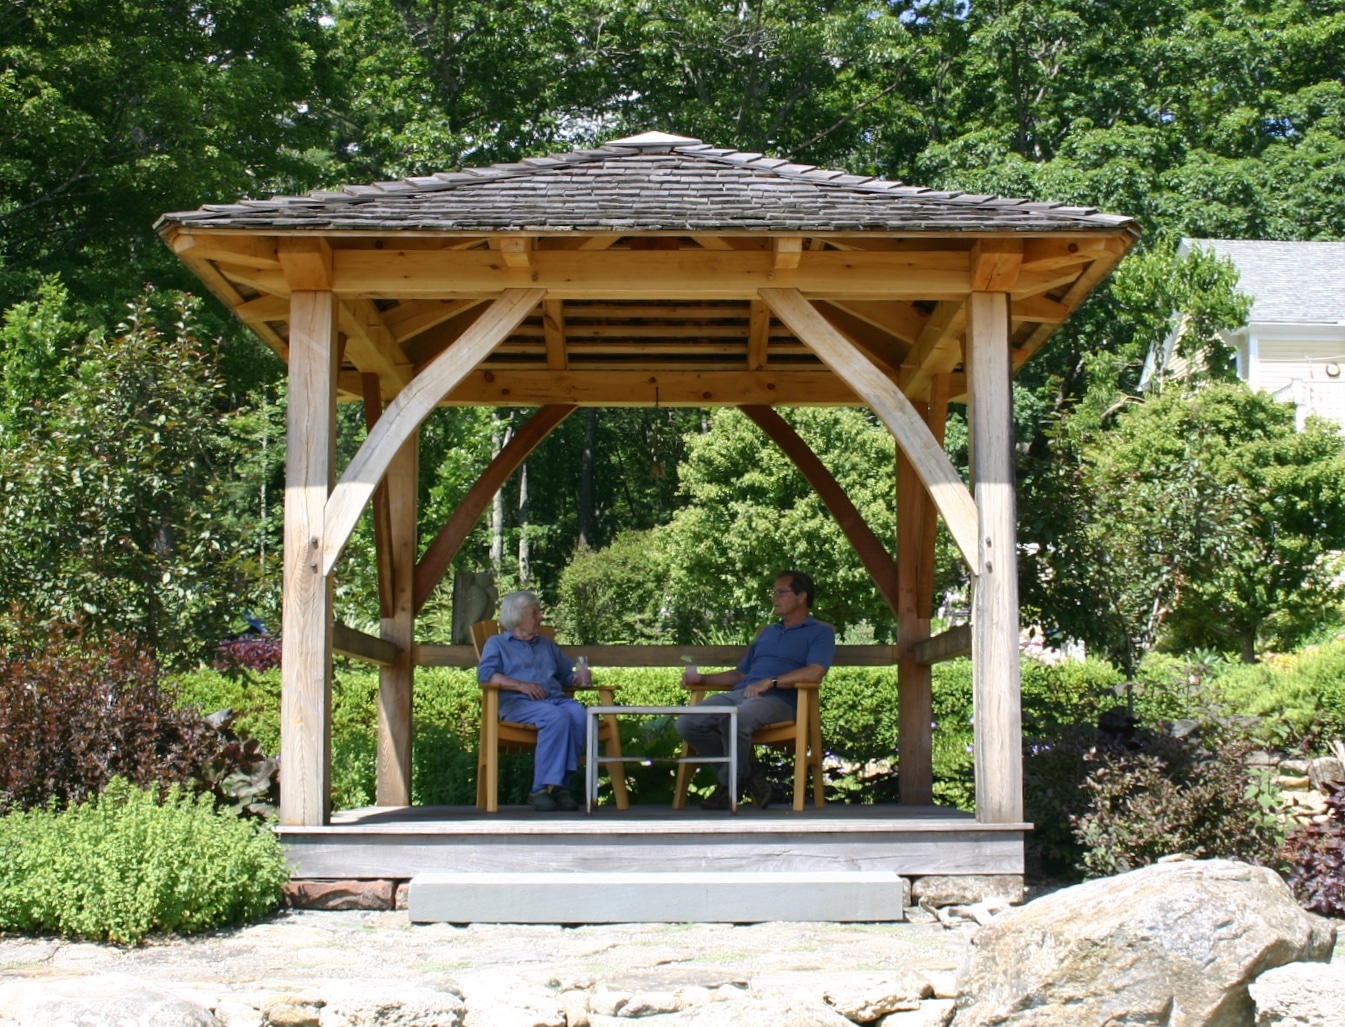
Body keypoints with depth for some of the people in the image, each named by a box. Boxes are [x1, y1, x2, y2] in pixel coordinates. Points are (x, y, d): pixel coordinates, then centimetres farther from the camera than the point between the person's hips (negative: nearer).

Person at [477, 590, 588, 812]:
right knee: (557, 717, -37)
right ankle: (542, 787, -35)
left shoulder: (547, 644, 35)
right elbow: (485, 674, 0)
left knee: (578, 714, -32)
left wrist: (579, 677, 10)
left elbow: (566, 674, 35)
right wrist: (521, 685, -12)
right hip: (518, 703, -5)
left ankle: (560, 786, -32)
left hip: (556, 699, 5)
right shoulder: (497, 643, 18)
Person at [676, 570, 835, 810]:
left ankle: (730, 785, -13)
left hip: (779, 699, -7)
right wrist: (701, 678, 17)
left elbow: (814, 673, -10)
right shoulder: (768, 632, 33)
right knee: (687, 724, -18)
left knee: (735, 720, -39)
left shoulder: (820, 633, 9)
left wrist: (770, 682, -18)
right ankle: (747, 774, -5)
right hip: (739, 693, 7)